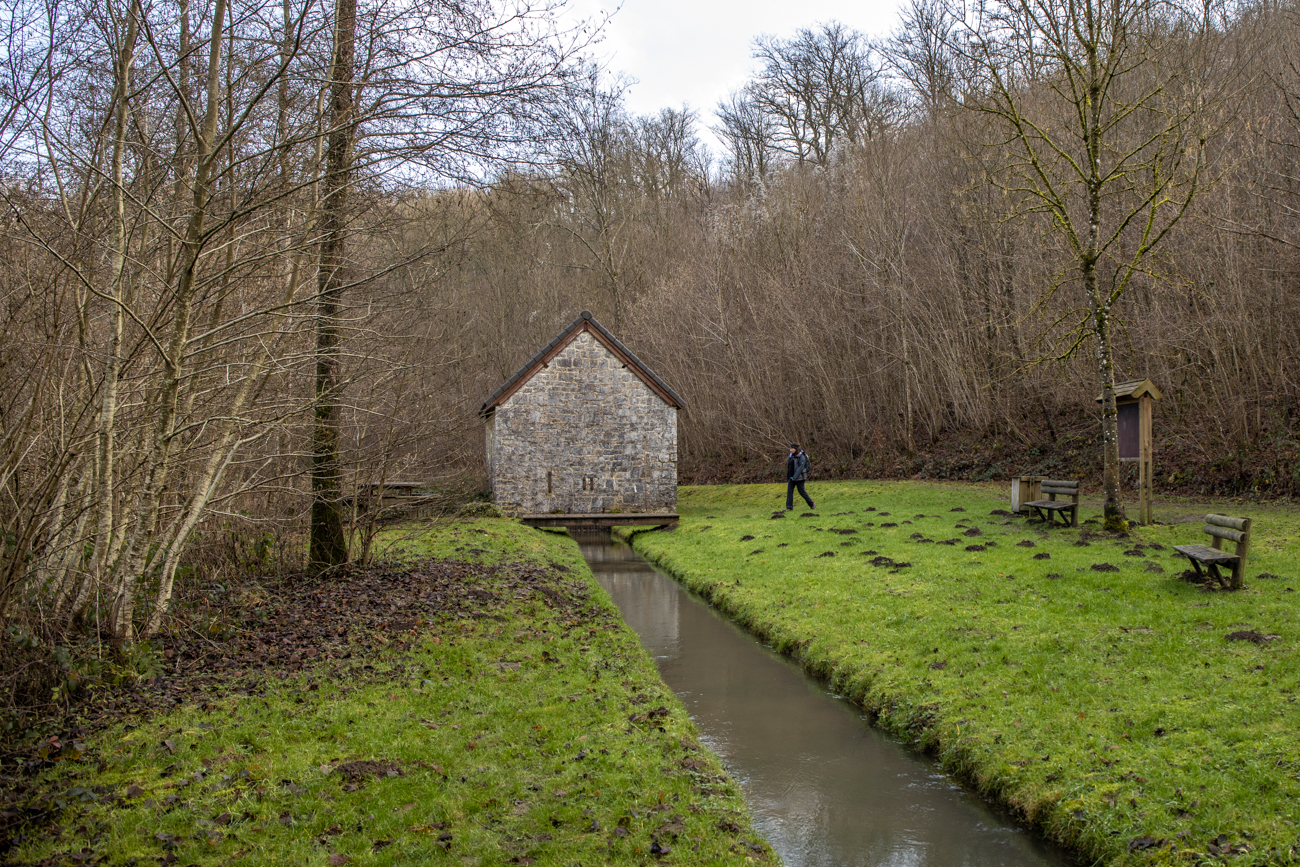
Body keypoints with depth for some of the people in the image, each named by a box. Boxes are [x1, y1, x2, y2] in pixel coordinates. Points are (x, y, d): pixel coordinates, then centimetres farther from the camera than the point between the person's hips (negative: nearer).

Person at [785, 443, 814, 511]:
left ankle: (812, 504, 19)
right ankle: (789, 507, -5)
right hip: (791, 477, 7)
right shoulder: (792, 456, 9)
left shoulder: (801, 457, -16)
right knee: (789, 491, -4)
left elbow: (801, 467, -23)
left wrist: (795, 477, -29)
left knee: (801, 491, 1)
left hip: (799, 477, -7)